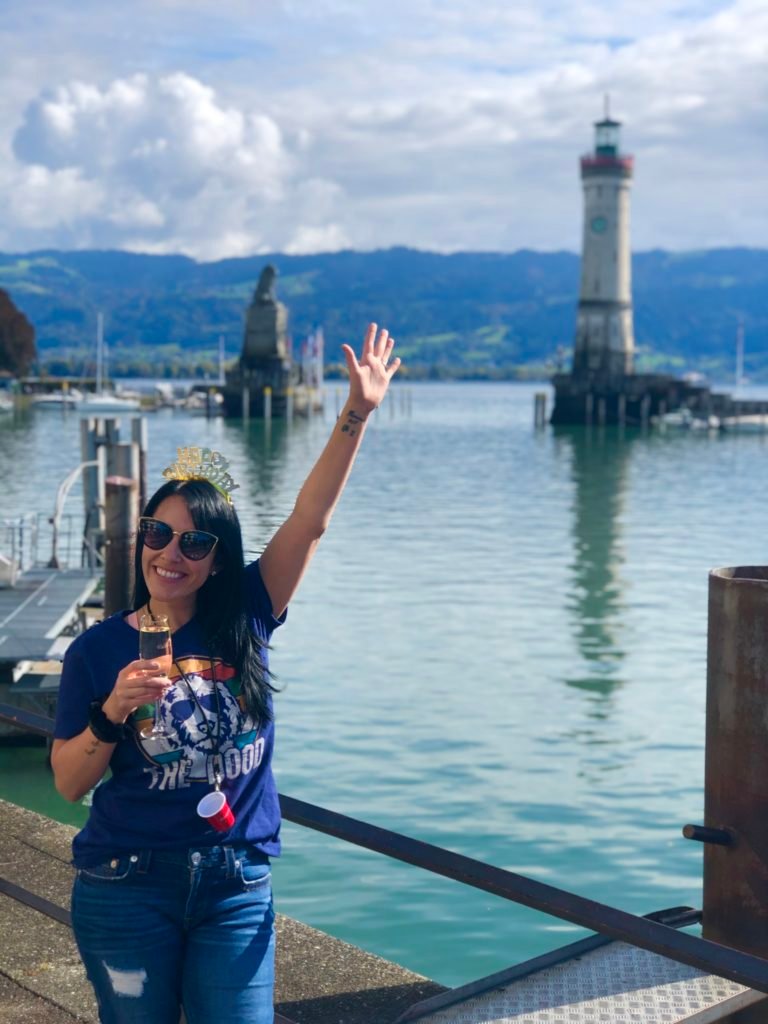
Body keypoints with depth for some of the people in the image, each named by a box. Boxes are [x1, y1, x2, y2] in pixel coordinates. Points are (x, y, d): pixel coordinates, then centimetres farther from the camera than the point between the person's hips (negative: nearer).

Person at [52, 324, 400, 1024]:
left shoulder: (244, 622, -1)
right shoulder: (97, 651, -3)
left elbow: (310, 520, -10)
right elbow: (68, 783, -1)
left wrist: (358, 414, -18)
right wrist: (112, 713, -20)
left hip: (236, 888, 1)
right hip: (127, 887, -1)